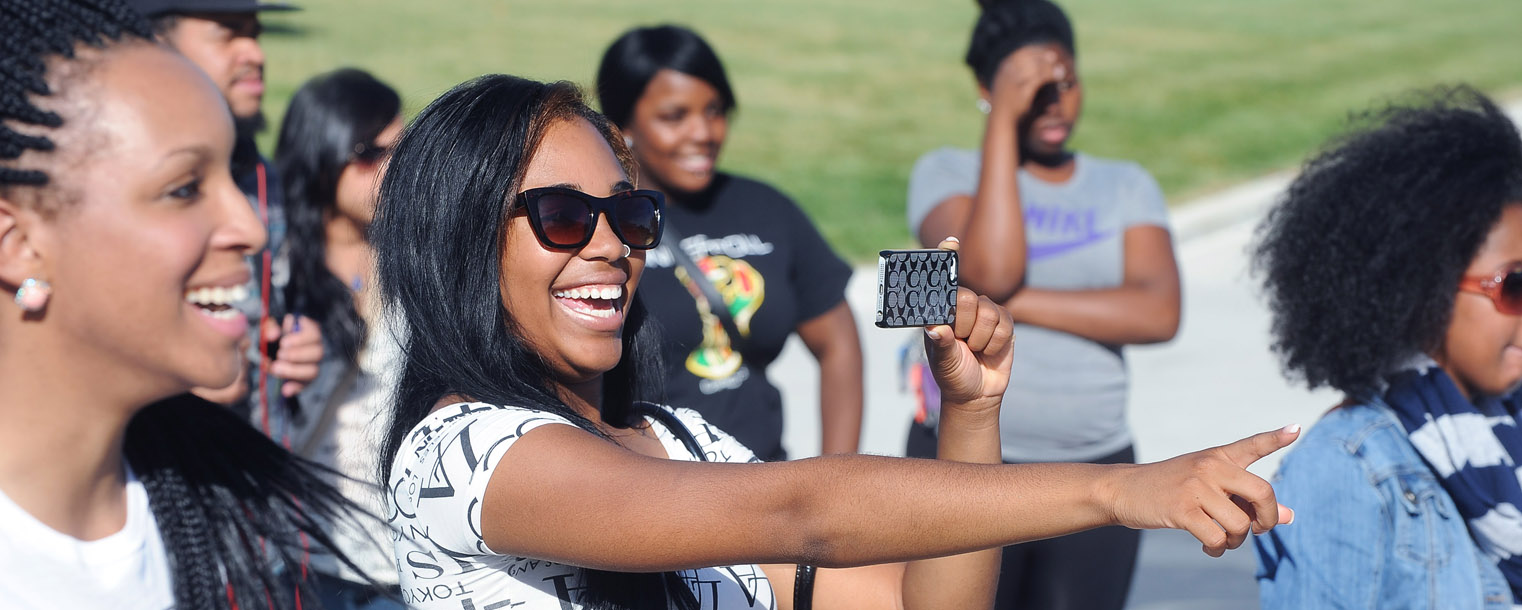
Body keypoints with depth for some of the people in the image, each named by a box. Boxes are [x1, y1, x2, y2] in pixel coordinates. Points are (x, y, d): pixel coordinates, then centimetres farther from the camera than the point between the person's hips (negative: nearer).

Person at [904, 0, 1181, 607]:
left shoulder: (1126, 186, 9)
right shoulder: (948, 173, 3)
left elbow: (1157, 313, -8)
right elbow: (990, 271, -18)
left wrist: (1012, 303, -13)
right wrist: (1004, 122, -14)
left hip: (1095, 466, 2)